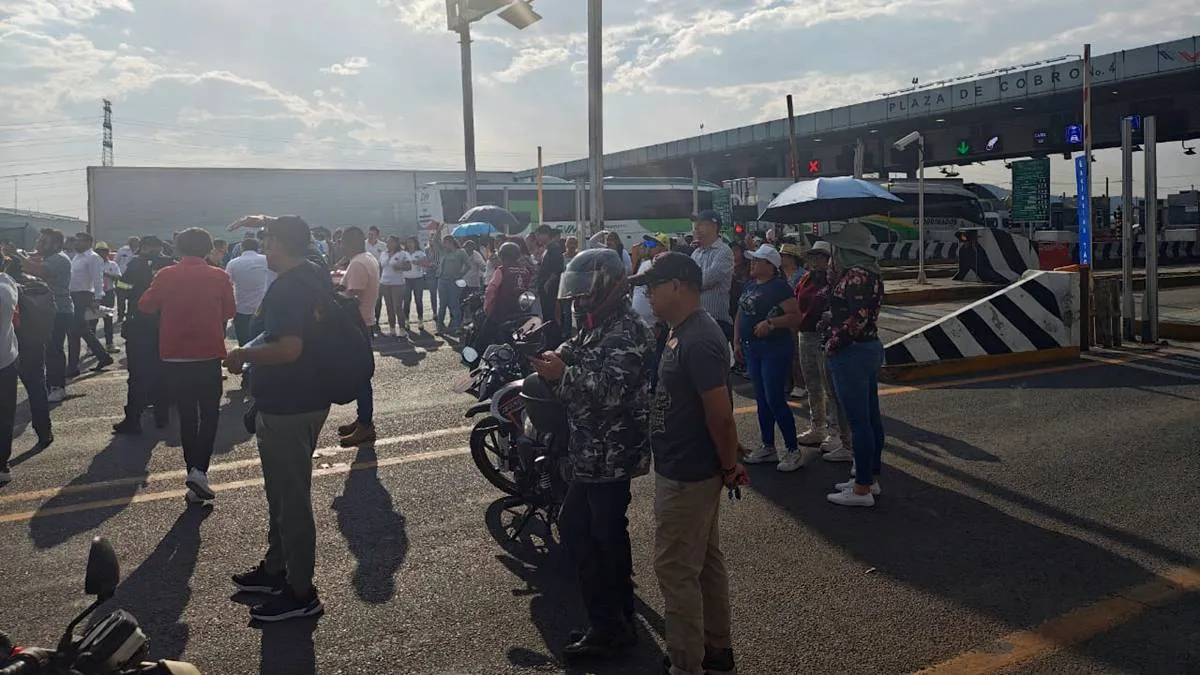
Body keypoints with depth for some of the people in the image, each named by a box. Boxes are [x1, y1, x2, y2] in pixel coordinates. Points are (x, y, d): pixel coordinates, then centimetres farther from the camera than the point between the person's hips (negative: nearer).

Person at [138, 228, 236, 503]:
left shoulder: (166, 275, -3)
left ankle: (194, 473, 14)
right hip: (208, 355, -1)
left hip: (175, 356, 1)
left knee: (187, 416, 12)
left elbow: (145, 306, 4)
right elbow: (230, 311, 4)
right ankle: (199, 470, -9)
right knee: (209, 413, 10)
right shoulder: (219, 276, -5)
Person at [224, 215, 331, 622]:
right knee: (283, 491, 22)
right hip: (309, 400, 10)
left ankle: (300, 593, 9)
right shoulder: (316, 275, 7)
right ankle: (276, 568, 36)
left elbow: (288, 348, -31)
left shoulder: (286, 287, -21)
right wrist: (272, 223, 34)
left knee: (290, 497, -1)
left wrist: (242, 355, -17)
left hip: (287, 408, -10)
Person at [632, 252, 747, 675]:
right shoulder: (684, 332, 8)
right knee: (706, 562, 19)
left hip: (686, 475, -10)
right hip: (688, 469, 10)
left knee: (676, 570, 2)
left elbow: (720, 414, -23)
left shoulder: (698, 341, -25)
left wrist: (730, 467, -12)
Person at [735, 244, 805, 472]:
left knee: (775, 399, -8)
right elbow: (740, 314, 19)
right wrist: (737, 341, 11)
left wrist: (771, 323, -26)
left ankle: (794, 450, 3)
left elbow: (796, 317, -17)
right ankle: (767, 447, 23)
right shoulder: (749, 286, 11)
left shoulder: (779, 287, -12)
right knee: (761, 399, 13)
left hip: (775, 350, -8)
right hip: (751, 349, 8)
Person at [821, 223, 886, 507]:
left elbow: (857, 318, -23)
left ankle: (862, 489, 4)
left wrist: (832, 345, -15)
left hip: (850, 353, -10)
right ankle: (870, 478, 27)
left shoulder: (855, 276, -19)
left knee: (858, 421, -4)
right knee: (871, 417, 15)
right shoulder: (870, 272, 11)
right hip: (871, 348, 10)